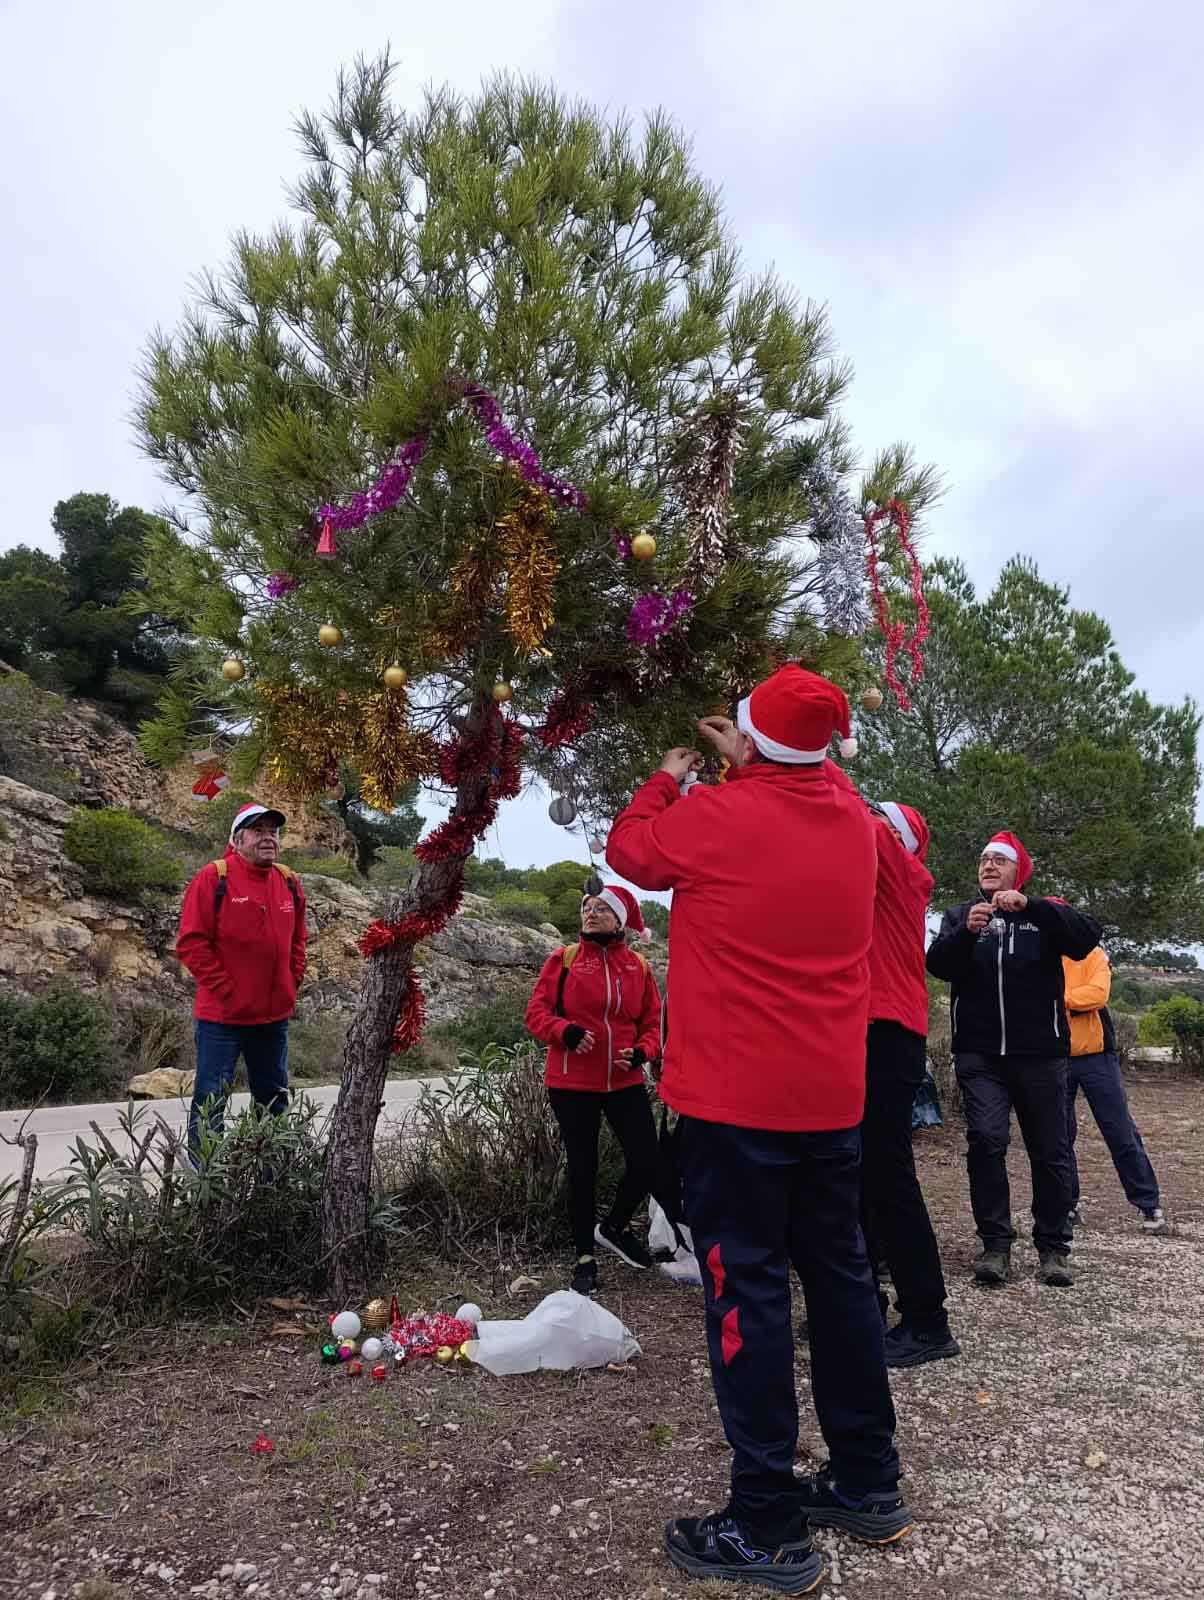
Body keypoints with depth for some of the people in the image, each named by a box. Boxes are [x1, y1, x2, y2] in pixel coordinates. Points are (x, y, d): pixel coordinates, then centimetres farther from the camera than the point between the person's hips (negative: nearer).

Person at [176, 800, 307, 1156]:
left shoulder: (290, 883, 8)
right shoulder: (213, 878, -10)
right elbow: (190, 942, -13)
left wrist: (291, 983, 8)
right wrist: (225, 988, -14)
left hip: (275, 1014, 6)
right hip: (222, 1014, -6)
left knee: (274, 1100, 16)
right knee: (211, 1101, 0)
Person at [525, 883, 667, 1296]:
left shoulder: (639, 967, 4)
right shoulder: (563, 959, -2)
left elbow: (652, 1022, 9)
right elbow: (537, 1012, -4)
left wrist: (640, 1052, -11)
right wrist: (566, 1031, -23)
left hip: (625, 1082, 3)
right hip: (572, 1084, -2)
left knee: (647, 1164, 0)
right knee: (582, 1168, 6)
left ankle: (613, 1228, 30)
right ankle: (585, 1256, 26)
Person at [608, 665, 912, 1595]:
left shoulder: (712, 816, -14)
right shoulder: (854, 818, 2)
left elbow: (628, 849, 6)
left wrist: (670, 777, 21)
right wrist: (750, 764, 26)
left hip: (736, 1100, -6)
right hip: (832, 1097, 6)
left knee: (748, 1292, 2)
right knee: (842, 1277, 16)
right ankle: (869, 1485, 29)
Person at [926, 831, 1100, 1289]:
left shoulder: (1044, 913, 8)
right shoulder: (960, 914, 11)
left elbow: (1087, 937, -12)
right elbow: (937, 964, -4)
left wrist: (1030, 905, -23)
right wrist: (966, 932, -22)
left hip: (1040, 1053, 0)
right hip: (979, 1053, 0)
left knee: (1050, 1150, 5)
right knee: (986, 1140, -12)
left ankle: (1053, 1246, 18)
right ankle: (996, 1243, -3)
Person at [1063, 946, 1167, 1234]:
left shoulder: (1092, 953, -1)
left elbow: (1098, 993, -17)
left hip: (1095, 1055, -1)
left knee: (1122, 1134, 4)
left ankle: (1149, 1204, 16)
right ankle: (1067, 1205, 21)